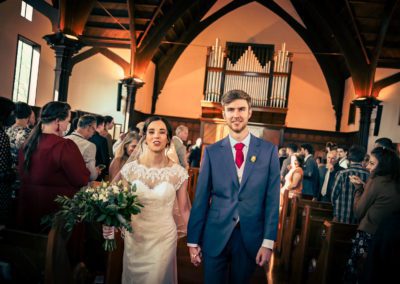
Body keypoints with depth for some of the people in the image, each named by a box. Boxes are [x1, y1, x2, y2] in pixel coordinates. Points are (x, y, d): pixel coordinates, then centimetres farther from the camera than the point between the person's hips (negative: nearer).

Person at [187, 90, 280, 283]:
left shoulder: (269, 150, -2)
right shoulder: (212, 151, -2)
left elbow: (272, 199, -2)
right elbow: (200, 198, -1)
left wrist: (268, 242, -6)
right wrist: (193, 241, 0)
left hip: (250, 237, 1)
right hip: (216, 235, 0)